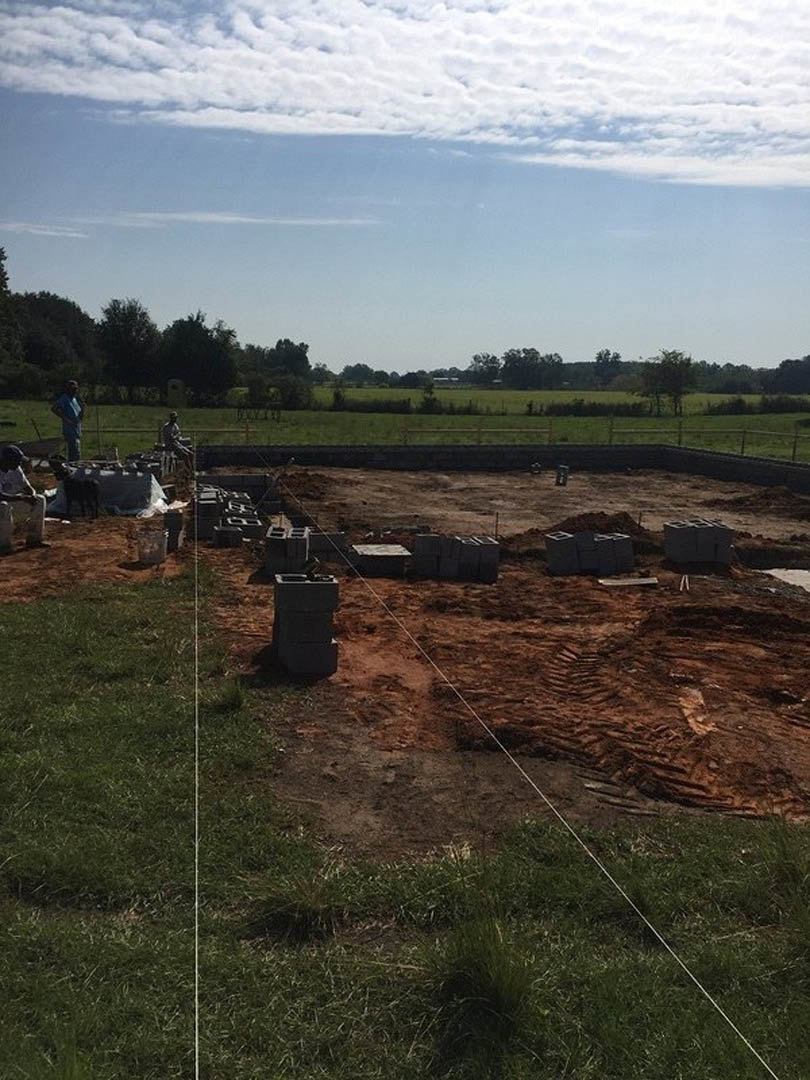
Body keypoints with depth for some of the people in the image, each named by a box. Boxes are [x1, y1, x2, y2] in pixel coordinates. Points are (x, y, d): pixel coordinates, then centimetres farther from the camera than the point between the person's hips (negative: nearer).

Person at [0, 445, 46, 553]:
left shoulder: (16, 470, 2)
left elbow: (28, 488, 6)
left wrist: (32, 495, -17)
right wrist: (22, 498, -39)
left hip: (13, 507, 8)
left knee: (40, 500, -1)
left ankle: (34, 539, 2)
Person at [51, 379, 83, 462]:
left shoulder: (75, 400, 17)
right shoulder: (64, 399, -9)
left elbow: (81, 416, 22)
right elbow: (53, 408, -22)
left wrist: (82, 408, 1)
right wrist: (65, 419, -21)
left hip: (77, 430, 9)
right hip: (70, 430, -9)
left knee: (77, 454, 13)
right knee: (75, 453, -15)